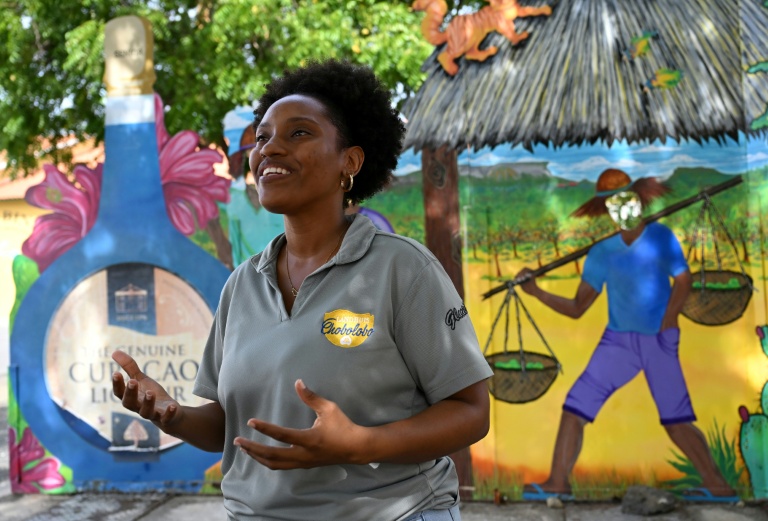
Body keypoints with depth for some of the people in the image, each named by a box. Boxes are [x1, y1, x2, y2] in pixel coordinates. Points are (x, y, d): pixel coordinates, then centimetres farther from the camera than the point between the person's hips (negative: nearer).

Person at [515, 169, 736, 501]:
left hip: (659, 342, -3)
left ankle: (718, 486, 8)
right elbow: (577, 308, 3)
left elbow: (683, 281, -6)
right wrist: (537, 292, -9)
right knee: (575, 406, -6)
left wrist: (665, 327, -13)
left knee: (676, 422, -5)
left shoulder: (660, 237, -3)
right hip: (617, 341, 3)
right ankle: (558, 483, -2)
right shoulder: (602, 252, 3)